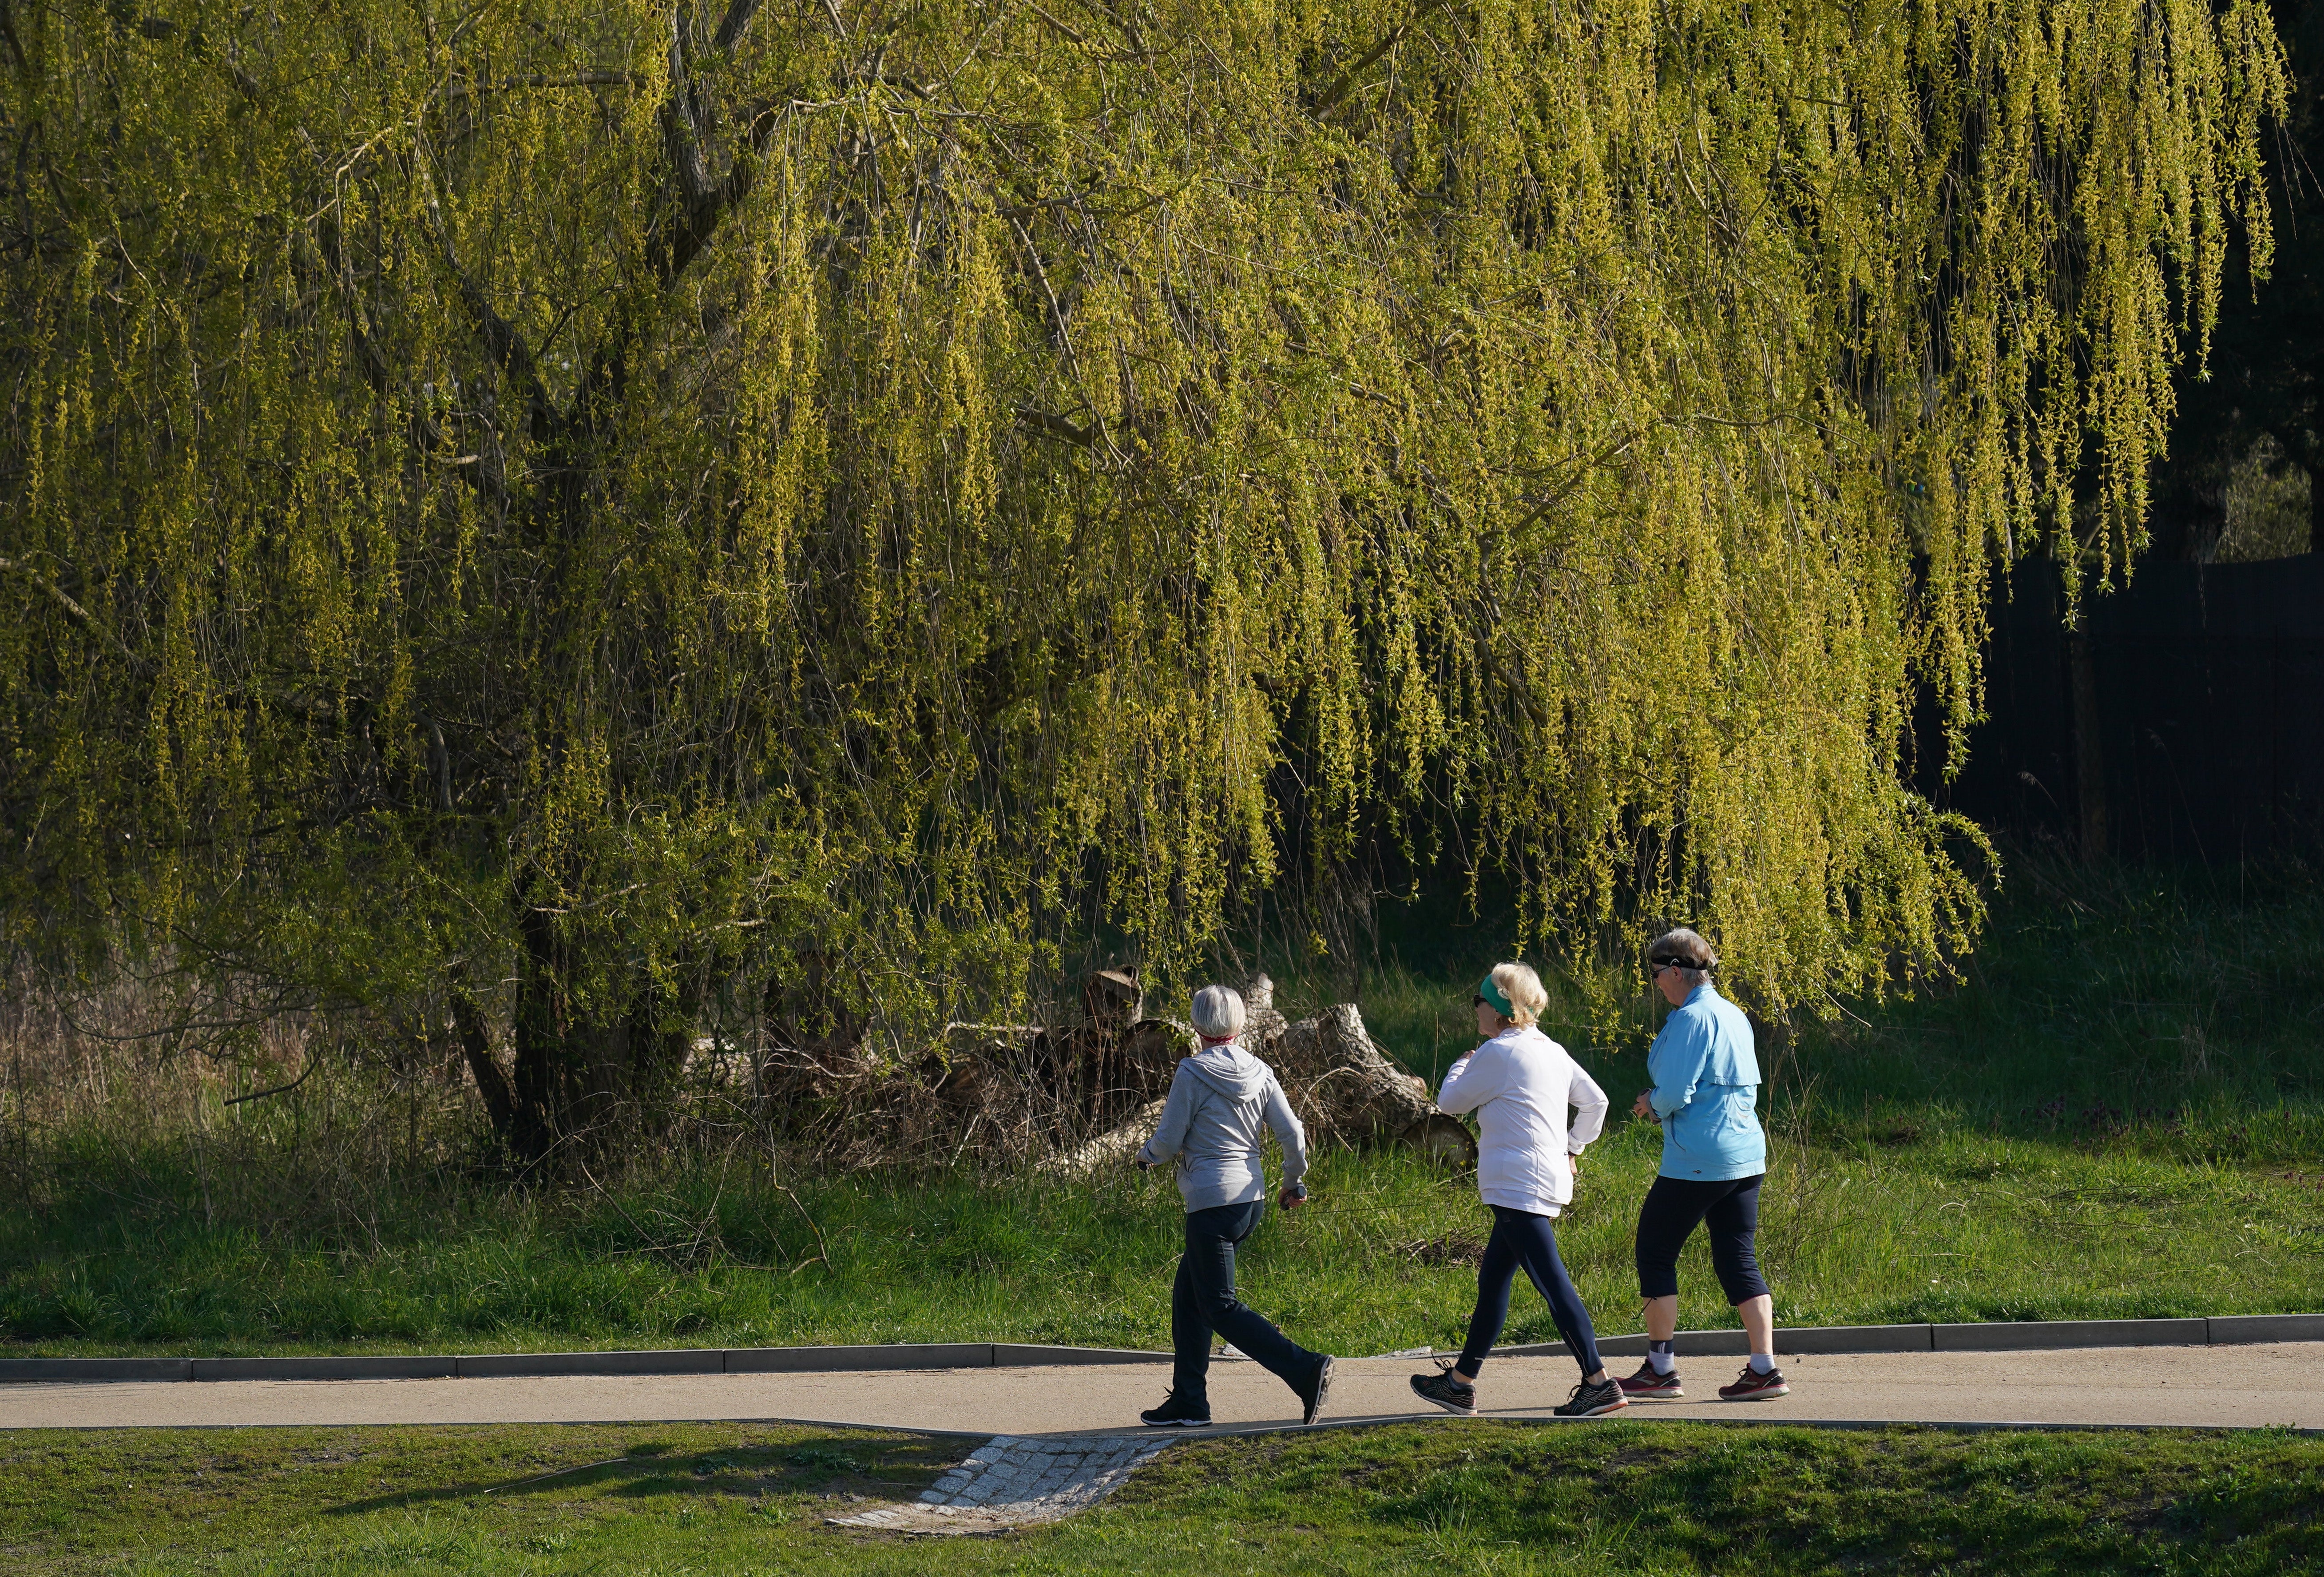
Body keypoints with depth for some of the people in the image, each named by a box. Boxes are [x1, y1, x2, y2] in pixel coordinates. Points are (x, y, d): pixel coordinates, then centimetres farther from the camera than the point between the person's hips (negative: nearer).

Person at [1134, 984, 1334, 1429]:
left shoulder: (1193, 1073, -11)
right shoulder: (1259, 1072, 5)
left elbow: (1169, 1141, -8)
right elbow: (1293, 1133, 3)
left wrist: (1146, 1156, 15)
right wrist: (1294, 1183, 19)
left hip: (1212, 1204, -8)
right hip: (1252, 1200, 8)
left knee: (1219, 1308, -3)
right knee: (1187, 1296, 17)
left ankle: (1306, 1369, -17)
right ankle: (1188, 1401, 16)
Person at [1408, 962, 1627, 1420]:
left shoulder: (1498, 1053, -11)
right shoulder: (1553, 1052, 13)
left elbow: (1451, 1101, 0)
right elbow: (1595, 1101, 20)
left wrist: (1461, 1067, 19)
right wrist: (1572, 1148, 26)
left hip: (1519, 1187, -10)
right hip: (1549, 1182, 10)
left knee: (1552, 1283, -13)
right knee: (1492, 1280, 16)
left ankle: (1599, 1383, -18)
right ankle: (1460, 1383, 23)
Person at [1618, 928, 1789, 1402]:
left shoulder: (1691, 1019, -14)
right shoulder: (1735, 1016, 13)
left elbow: (1675, 1093, -21)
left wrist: (1653, 1106, 2)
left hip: (1697, 1162, -8)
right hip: (1747, 1154, 8)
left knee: (1655, 1252, 4)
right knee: (1737, 1259, 9)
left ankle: (1660, 1370, 7)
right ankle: (1765, 1368, 0)